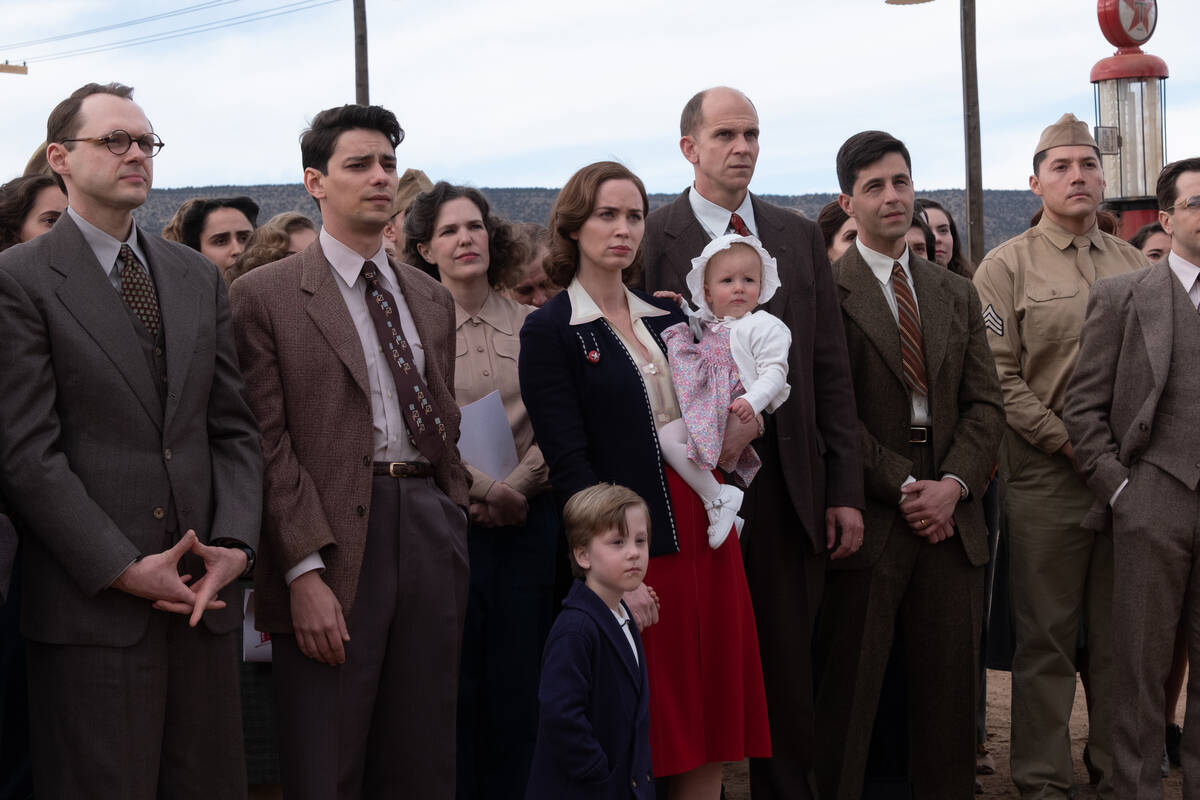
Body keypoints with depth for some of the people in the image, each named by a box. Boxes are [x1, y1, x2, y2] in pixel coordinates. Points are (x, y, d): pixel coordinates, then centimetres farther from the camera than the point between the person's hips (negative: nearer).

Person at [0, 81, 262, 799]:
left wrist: (234, 544, -3)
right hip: (90, 605, -5)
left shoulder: (200, 278, 15)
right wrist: (124, 571, -13)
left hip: (206, 595, 5)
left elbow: (234, 430, 13)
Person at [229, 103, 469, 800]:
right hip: (333, 544, -5)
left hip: (431, 528, 5)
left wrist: (454, 522, 11)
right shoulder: (265, 296, -1)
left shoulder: (432, 299, 17)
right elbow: (267, 444, -8)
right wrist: (305, 573, -15)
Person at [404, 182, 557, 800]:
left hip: (527, 518, 3)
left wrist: (517, 487, -9)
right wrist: (482, 488, -13)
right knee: (455, 685, 1)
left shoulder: (530, 324, 9)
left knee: (519, 682, 5)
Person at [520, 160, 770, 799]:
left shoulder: (668, 317, 14)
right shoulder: (550, 331, -4)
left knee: (713, 717, 6)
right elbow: (567, 461, -10)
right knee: (646, 722, 0)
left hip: (705, 529, 6)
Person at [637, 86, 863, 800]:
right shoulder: (652, 239, -2)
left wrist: (847, 490, 4)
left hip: (789, 489, 3)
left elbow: (832, 371, 9)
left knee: (789, 671, 9)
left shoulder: (800, 238, 10)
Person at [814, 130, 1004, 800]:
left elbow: (985, 402, 10)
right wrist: (904, 487, -13)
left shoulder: (957, 293, 16)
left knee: (950, 688, 7)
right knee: (850, 691, 0)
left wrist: (953, 483, -6)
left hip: (952, 516, 5)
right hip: (868, 518, -5)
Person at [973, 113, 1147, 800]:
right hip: (1046, 478, -4)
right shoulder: (1007, 267, -1)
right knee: (1046, 639, 2)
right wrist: (1067, 441, -12)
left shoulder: (1134, 264, 12)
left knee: (1121, 636, 10)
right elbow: (998, 378, -7)